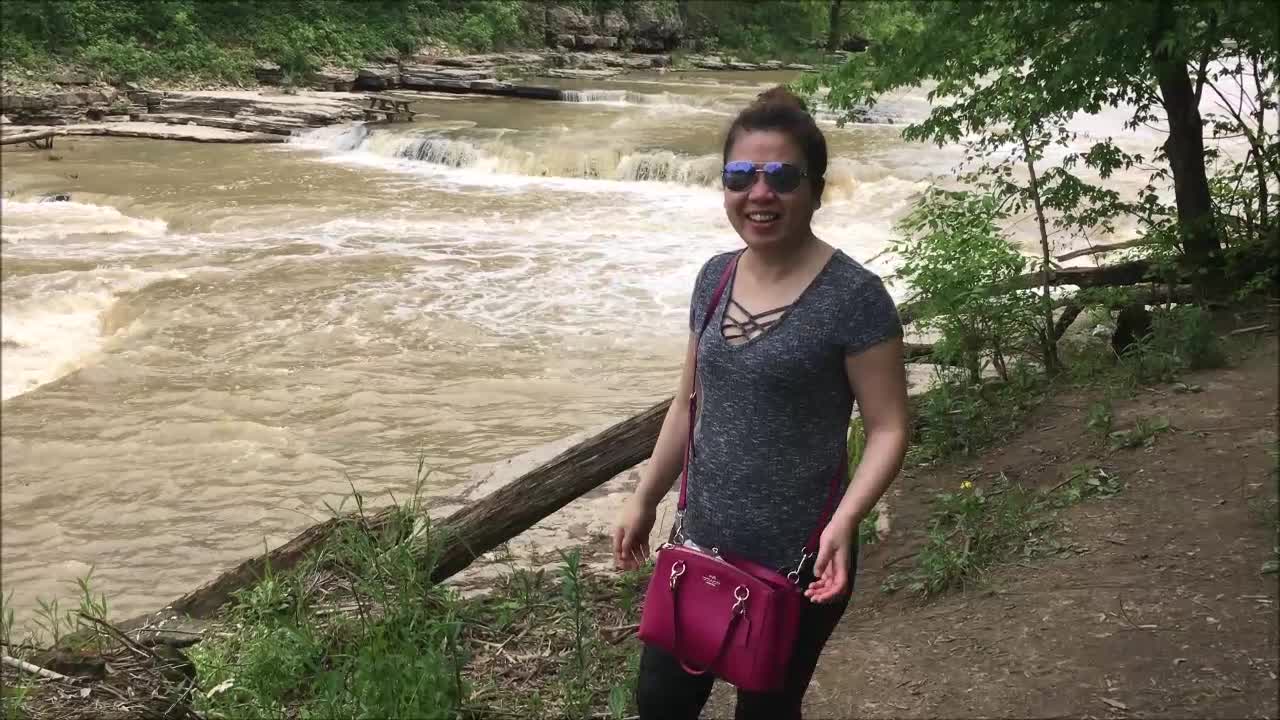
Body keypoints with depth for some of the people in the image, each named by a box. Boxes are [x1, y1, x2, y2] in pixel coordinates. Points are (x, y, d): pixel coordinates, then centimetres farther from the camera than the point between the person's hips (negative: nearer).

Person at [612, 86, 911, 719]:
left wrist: (843, 521, -28)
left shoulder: (853, 296, -16)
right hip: (701, 545, 6)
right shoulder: (714, 277, 3)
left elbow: (888, 428, -14)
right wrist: (644, 499, 13)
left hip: (796, 565, -6)